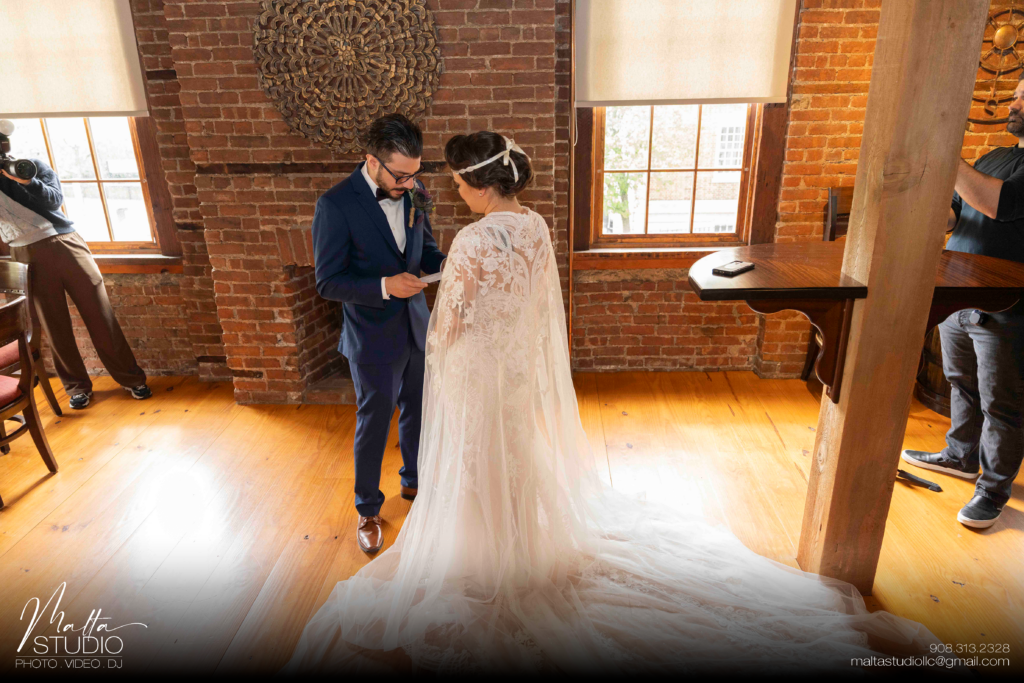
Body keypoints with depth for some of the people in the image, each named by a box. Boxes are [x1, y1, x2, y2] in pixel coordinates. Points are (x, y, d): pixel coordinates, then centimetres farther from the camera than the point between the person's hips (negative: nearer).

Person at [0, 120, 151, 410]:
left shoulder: (34, 166, 11)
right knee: (54, 325, 2)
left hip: (63, 244, -1)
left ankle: (131, 378, 4)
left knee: (99, 315, -2)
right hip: (28, 256, 1)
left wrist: (25, 180, -21)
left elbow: (55, 199, -3)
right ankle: (77, 386, 16)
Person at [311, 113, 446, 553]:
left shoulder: (412, 192, -2)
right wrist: (385, 286, -29)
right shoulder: (336, 205, -19)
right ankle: (368, 510, 31)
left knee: (416, 411, 21)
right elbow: (328, 283, -17)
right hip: (373, 337, -5)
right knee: (374, 423, 10)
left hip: (416, 327, 6)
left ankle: (413, 481, 46)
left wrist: (443, 263, -11)